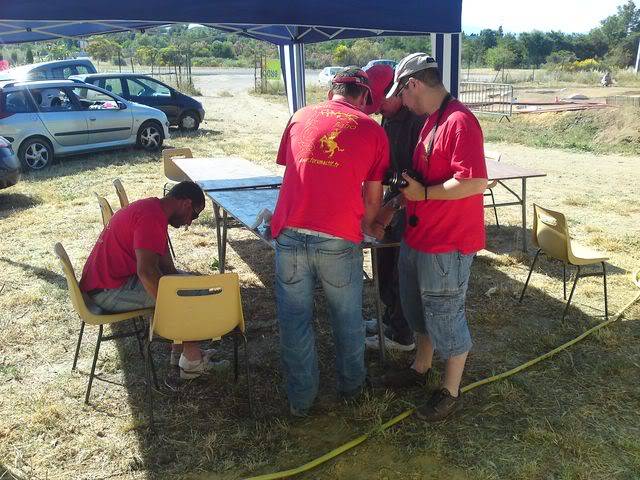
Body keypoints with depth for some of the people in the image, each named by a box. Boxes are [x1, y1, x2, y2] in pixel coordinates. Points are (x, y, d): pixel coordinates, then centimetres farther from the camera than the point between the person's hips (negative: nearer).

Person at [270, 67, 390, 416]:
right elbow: (373, 195, 9)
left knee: (295, 319, 14)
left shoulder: (300, 117, 11)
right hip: (340, 240, -1)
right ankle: (350, 386, 38)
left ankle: (301, 399, 26)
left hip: (290, 234, 2)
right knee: (348, 318, 19)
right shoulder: (373, 131, 5)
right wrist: (368, 225, 29)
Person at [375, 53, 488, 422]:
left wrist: (424, 193, -20)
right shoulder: (432, 121, 12)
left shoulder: (460, 121, -21)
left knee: (446, 318, 5)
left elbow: (476, 182, -29)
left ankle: (451, 393, 23)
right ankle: (421, 369, 43)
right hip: (419, 236, 10)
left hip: (448, 244, -10)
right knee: (420, 310, 23)